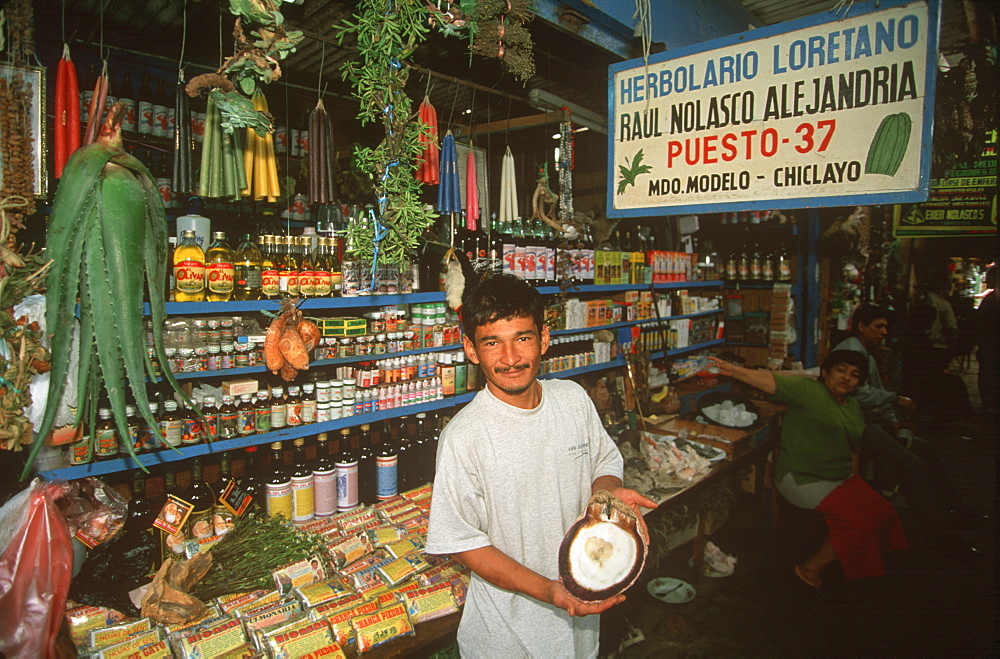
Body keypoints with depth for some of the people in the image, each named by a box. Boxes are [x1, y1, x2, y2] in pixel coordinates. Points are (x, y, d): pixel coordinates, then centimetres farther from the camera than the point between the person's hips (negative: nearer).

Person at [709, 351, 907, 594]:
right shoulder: (807, 390, -11)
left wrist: (855, 487, 13)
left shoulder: (854, 408, 14)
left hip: (841, 478, 9)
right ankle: (810, 569, 0)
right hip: (803, 479, -8)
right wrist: (732, 370, -40)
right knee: (861, 518, -16)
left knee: (882, 512, -4)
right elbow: (770, 381, -26)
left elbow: (853, 451, 19)